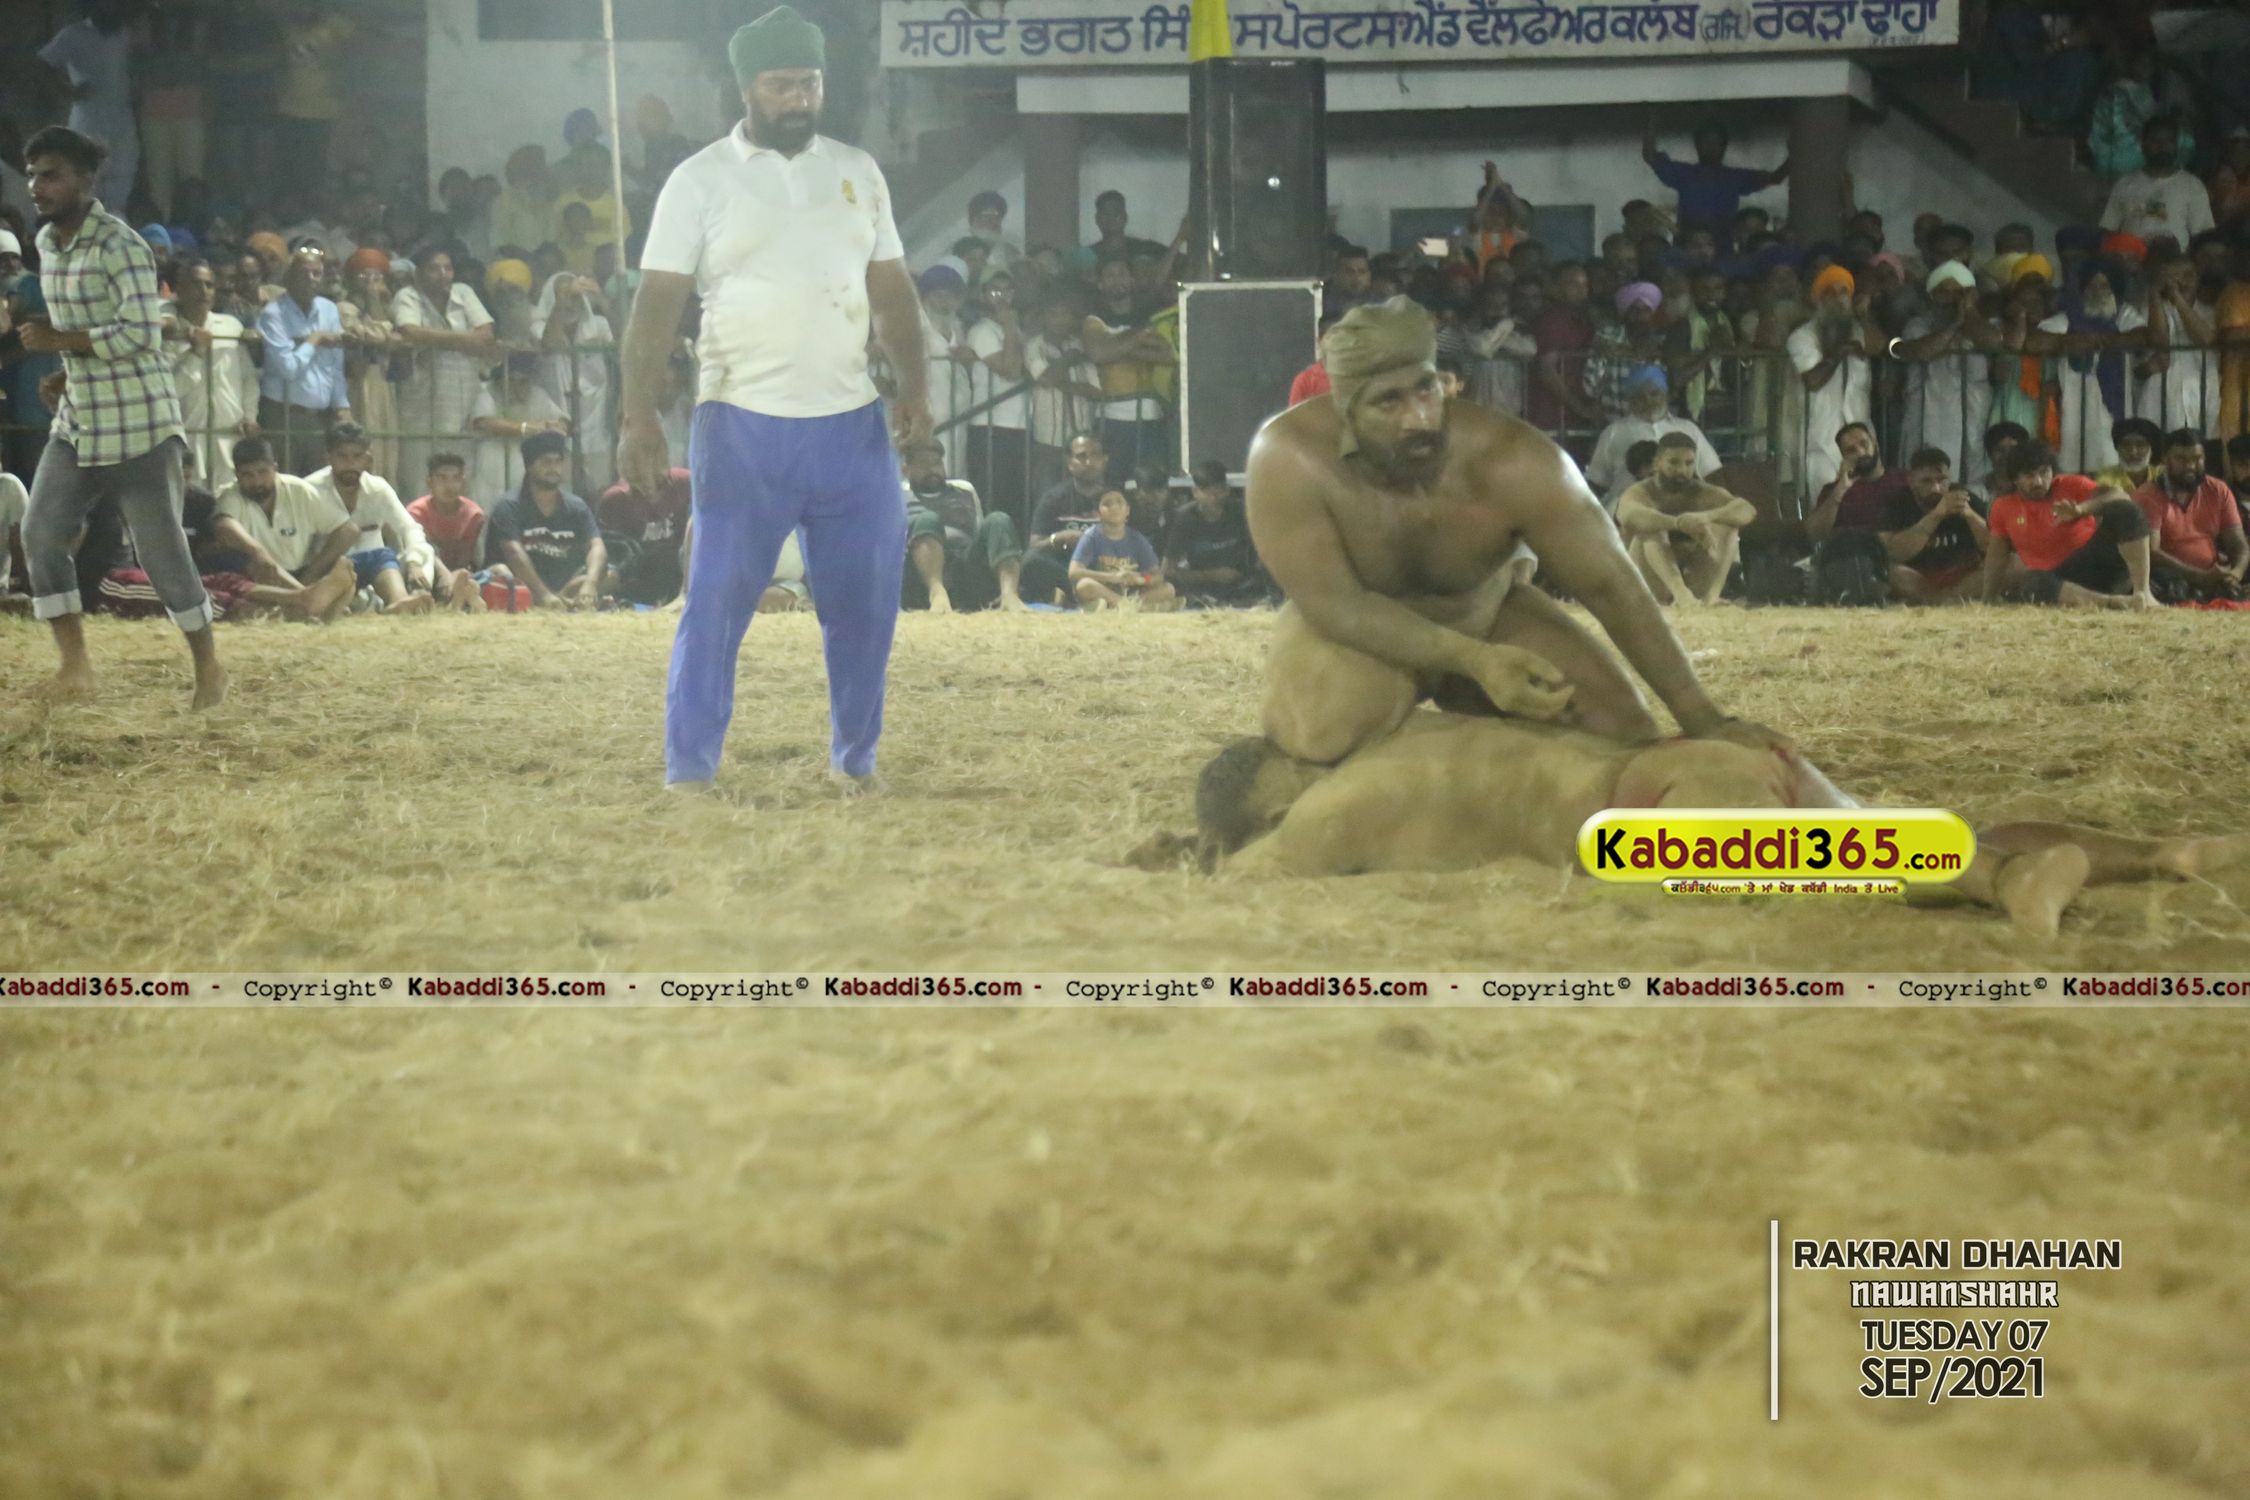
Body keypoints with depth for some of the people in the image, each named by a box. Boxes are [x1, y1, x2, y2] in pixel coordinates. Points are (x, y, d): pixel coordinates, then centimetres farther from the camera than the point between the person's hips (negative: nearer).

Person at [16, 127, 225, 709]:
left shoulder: (119, 245, -16)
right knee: (41, 534, -3)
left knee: (162, 549, -2)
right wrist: (66, 375, 7)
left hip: (139, 425, -8)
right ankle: (75, 663, 6)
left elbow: (141, 333, -24)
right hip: (77, 422, 8)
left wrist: (60, 341, -19)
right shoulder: (46, 243, 10)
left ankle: (209, 667, 14)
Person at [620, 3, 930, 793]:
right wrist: (639, 416, -15)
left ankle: (855, 757, 20)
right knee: (715, 601, -5)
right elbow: (658, 304, -6)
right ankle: (688, 768, 0)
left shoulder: (856, 171, 11)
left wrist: (915, 386, 0)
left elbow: (891, 291, 13)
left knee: (866, 601, 6)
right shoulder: (701, 181, -1)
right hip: (743, 425, -4)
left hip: (850, 424, 4)